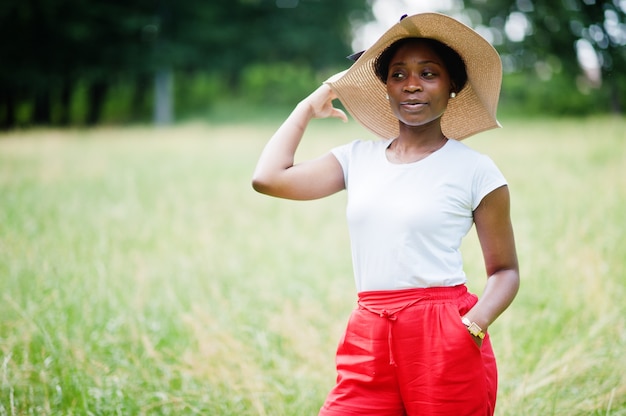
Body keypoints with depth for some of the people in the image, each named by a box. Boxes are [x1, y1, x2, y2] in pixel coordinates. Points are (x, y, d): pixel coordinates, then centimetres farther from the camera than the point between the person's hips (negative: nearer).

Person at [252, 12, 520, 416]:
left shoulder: (474, 169, -1)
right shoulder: (358, 158, 11)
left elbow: (505, 269, 3)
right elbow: (269, 178, 1)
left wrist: (475, 325, -15)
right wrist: (310, 107, 12)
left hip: (444, 341, -3)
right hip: (369, 339, 3)